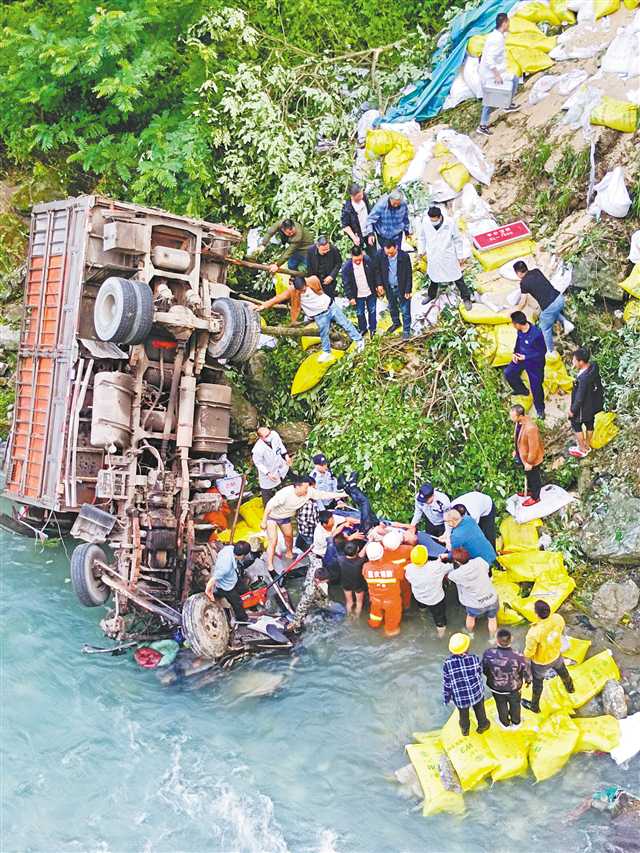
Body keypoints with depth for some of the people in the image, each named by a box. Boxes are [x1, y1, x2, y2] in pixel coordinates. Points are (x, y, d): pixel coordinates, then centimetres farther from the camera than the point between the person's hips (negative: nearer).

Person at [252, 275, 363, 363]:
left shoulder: (312, 281, -24)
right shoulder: (292, 291, -24)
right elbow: (278, 298, -32)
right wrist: (263, 305, -41)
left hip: (331, 307, 0)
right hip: (319, 315, 0)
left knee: (345, 324, 10)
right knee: (324, 334, 10)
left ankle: (358, 340, 29)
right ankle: (326, 353, 35)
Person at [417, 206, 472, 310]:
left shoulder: (450, 223, -22)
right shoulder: (425, 221, -18)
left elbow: (458, 240, -8)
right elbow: (421, 236, 3)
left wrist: (459, 256, -2)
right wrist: (421, 250, 4)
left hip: (449, 257, -2)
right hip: (433, 257, 2)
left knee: (458, 278, 8)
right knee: (433, 277, 24)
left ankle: (466, 298, 24)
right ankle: (431, 295, 48)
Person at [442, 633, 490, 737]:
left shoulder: (447, 664, -28)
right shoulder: (474, 659, -27)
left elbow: (446, 683, -15)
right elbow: (480, 672, -6)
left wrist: (446, 697, 2)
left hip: (459, 697, 0)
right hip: (476, 693, 0)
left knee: (463, 713, 29)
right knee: (479, 710, 30)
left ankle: (465, 730, 54)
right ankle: (482, 726, 54)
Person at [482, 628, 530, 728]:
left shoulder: (488, 654, -34)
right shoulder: (519, 657, -37)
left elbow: (484, 670, -15)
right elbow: (526, 674, -18)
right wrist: (528, 680, 7)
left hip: (496, 687, 0)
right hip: (514, 688, 0)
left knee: (501, 705, 31)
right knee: (515, 704, 32)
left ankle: (505, 723, 58)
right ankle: (515, 722, 59)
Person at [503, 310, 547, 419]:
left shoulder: (536, 334, -36)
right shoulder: (520, 330, -15)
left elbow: (542, 352, -24)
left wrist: (525, 357, -22)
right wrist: (515, 353, -5)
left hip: (534, 362, -7)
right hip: (521, 357, 7)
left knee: (536, 386, 8)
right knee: (508, 373, 10)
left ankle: (540, 409, 32)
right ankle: (522, 390, 37)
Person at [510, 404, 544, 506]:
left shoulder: (530, 428, -40)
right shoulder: (519, 422, -13)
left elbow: (534, 447, -30)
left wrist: (529, 462, -20)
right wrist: (516, 451, 17)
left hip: (532, 458, -8)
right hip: (523, 455, 8)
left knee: (534, 477, 18)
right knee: (528, 475, 31)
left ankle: (535, 497, 41)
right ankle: (530, 490, 55)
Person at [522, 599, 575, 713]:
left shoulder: (534, 632, -45)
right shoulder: (558, 618, -30)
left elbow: (529, 652, -27)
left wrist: (525, 657, -4)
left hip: (541, 662, -4)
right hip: (556, 654, 4)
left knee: (537, 683, 25)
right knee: (562, 671, 37)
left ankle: (534, 706, 50)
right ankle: (570, 688, 68)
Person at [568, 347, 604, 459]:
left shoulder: (584, 378, -39)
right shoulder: (593, 366, -15)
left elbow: (580, 398, -28)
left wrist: (573, 410, -13)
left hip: (584, 407, -8)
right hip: (594, 404, 8)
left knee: (576, 425, 17)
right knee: (589, 423, 26)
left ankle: (582, 450, 33)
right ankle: (587, 445, 48)